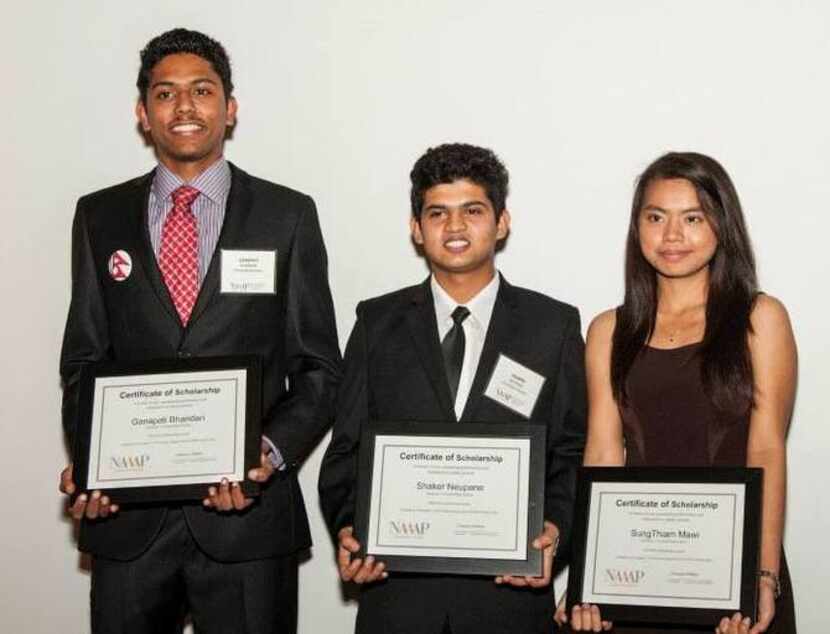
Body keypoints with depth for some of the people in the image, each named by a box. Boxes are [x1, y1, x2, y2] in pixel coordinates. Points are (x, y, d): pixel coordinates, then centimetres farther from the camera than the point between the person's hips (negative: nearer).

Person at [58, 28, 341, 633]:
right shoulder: (100, 217, 8)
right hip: (125, 512, 2)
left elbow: (319, 367, 2)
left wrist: (270, 452, -15)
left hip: (246, 508, -1)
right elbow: (83, 361, 10)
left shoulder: (288, 215, 2)